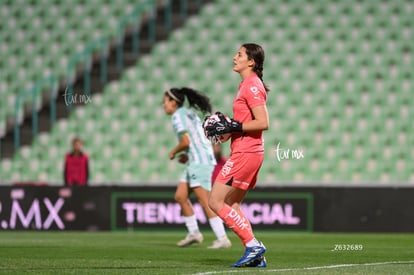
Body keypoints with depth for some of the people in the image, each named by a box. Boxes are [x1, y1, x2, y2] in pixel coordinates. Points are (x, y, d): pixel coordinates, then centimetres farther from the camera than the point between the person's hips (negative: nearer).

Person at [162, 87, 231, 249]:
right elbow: (199, 141, 22)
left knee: (205, 202, -12)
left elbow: (186, 141, -18)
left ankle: (222, 239, -16)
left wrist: (174, 152, -1)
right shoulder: (190, 114, 21)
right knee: (180, 196, 12)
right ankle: (193, 233, 16)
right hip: (196, 162, 10)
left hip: (199, 161, -10)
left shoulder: (178, 115, -8)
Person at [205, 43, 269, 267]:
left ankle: (253, 245, -9)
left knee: (215, 202, -9)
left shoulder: (252, 86, -15)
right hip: (247, 153, 10)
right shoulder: (247, 85, 16)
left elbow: (263, 123, -22)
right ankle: (256, 256, 12)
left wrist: (232, 126, -20)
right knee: (231, 205, 13)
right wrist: (226, 124, 9)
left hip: (245, 154, -10)